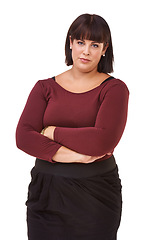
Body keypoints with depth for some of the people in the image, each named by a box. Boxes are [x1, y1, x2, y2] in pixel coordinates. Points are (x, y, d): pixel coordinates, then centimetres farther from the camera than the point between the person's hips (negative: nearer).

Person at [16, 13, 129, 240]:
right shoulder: (45, 87, 5)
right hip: (46, 190, 2)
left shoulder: (114, 89, -4)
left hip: (96, 193, -2)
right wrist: (68, 154, -18)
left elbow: (103, 141, -18)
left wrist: (52, 132, -9)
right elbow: (23, 136, -6)